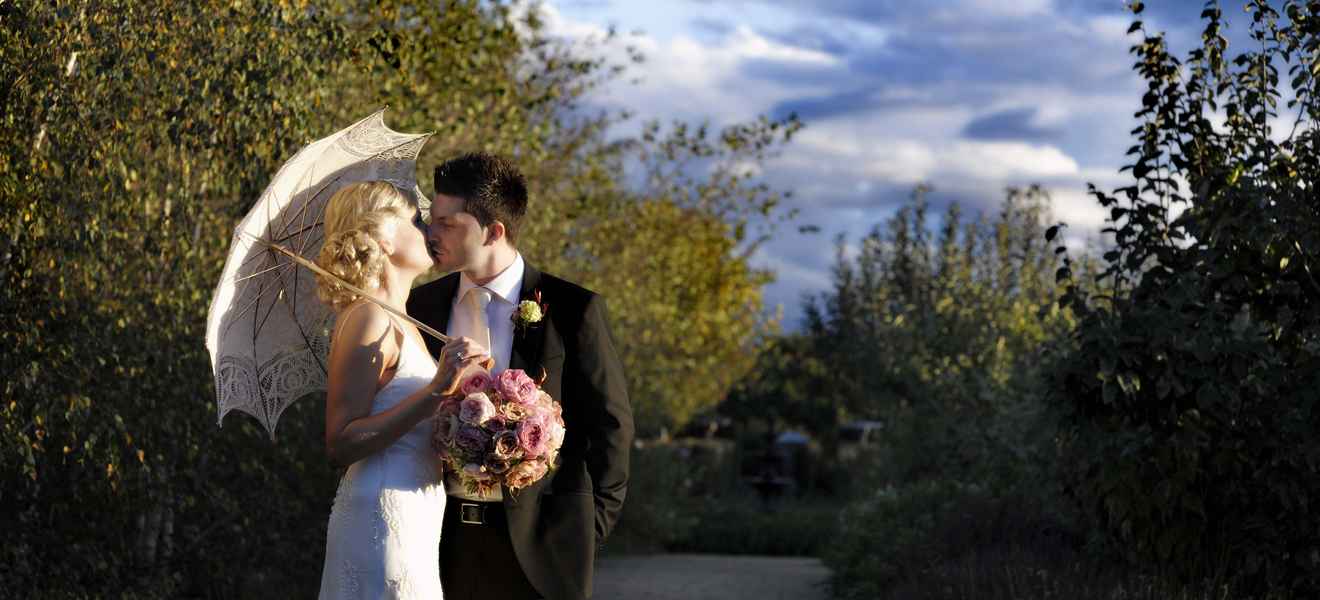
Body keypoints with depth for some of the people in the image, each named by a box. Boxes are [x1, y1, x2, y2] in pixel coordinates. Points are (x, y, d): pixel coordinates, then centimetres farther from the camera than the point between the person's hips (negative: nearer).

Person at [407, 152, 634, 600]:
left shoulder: (573, 310, -5)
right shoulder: (422, 306, 6)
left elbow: (611, 424, -1)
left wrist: (592, 525, -2)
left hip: (537, 542, -3)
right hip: (443, 535, 3)